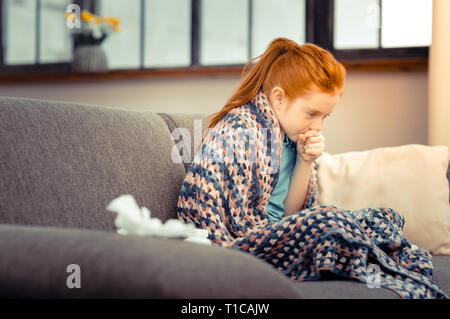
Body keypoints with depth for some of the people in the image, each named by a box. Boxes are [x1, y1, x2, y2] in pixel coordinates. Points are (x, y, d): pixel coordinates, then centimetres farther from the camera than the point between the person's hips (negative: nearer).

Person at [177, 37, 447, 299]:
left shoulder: (287, 134, 9)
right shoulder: (239, 131, -17)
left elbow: (289, 214, 8)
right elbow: (244, 224, -19)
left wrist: (305, 162, -4)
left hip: (273, 237, 9)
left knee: (385, 218, 1)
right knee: (329, 221, -30)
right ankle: (412, 286, -17)